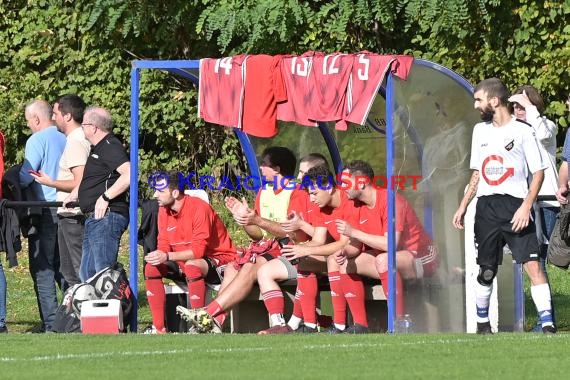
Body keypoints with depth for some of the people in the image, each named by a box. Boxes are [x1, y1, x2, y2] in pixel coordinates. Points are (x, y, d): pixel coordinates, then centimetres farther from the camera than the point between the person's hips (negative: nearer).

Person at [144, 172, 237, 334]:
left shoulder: (199, 208, -21)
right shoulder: (164, 211, 1)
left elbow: (198, 250, -26)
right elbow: (164, 247, 2)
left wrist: (167, 256, -35)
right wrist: (158, 256, -22)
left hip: (217, 259, -8)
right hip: (184, 261, 8)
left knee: (191, 266, -38)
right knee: (151, 267, -12)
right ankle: (159, 328, -12)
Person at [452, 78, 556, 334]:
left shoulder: (522, 132, -3)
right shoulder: (480, 131, 14)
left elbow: (538, 172, -4)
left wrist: (526, 207, -15)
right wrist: (463, 207, 17)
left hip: (515, 206, -5)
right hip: (486, 207, 5)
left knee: (532, 264, -15)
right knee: (486, 270, 8)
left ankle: (548, 325, -17)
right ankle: (482, 322, 21)